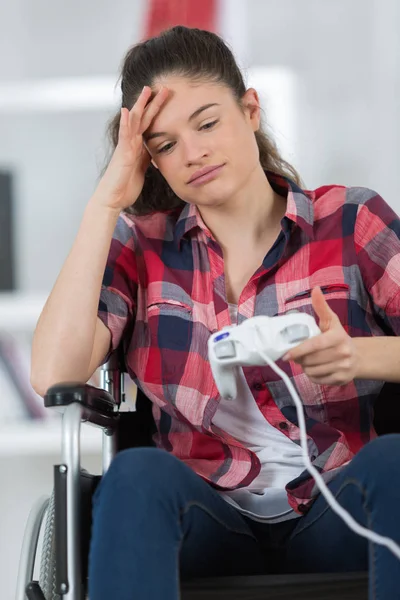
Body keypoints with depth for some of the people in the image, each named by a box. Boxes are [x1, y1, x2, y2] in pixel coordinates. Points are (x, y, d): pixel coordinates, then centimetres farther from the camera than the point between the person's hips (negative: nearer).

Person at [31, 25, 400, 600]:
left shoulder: (351, 222, 5)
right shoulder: (141, 244, 8)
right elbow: (55, 376, -9)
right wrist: (106, 203, -5)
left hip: (336, 519, 0)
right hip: (209, 526, 0)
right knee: (137, 475, -32)